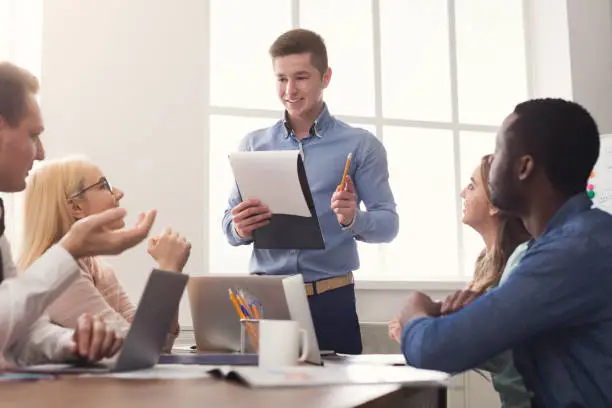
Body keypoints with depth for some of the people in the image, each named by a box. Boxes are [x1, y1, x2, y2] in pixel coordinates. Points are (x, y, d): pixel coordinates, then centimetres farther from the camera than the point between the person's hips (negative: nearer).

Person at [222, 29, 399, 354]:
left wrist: (354, 220, -22)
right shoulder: (253, 145, 10)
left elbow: (388, 221, -1)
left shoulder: (360, 145, 2)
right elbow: (230, 221, 9)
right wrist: (239, 229, -14)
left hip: (331, 300, -2)